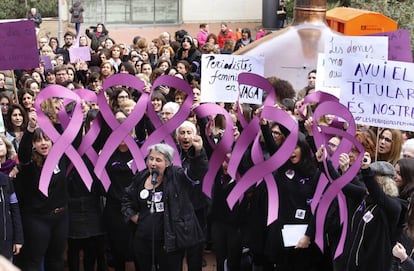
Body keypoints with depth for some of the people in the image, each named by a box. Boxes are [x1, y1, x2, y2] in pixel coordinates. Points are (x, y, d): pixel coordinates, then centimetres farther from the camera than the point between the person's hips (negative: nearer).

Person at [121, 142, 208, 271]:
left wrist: (198, 151, -40)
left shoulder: (177, 177, -6)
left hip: (170, 241, -4)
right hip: (143, 240, 4)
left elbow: (197, 172, -23)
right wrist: (133, 216, 8)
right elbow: (127, 200, 22)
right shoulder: (140, 178, 6)